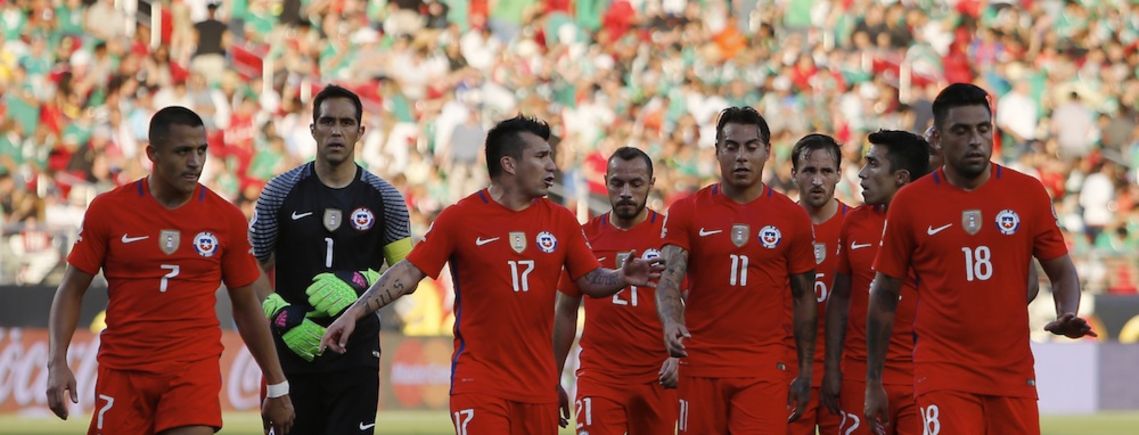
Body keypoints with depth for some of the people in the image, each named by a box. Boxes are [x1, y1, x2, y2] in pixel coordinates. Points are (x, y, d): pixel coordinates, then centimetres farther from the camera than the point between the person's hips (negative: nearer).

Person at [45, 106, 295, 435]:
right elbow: (72, 290, 4)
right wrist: (57, 363, -9)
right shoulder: (108, 210, -2)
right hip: (122, 368, 1)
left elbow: (246, 307, 10)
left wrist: (277, 387, 12)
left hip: (194, 369, -1)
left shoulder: (226, 219, 1)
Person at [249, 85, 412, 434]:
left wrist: (358, 283, -14)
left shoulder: (384, 198, 3)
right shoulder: (281, 192, 2)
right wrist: (283, 316, -10)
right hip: (293, 349, 0)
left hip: (356, 352, 0)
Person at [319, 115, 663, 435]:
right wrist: (353, 313, -11)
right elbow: (409, 272, -3)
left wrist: (622, 278, -12)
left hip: (538, 383, 4)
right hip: (478, 378, -4)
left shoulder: (560, 221, 7)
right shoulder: (460, 218, -3)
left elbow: (590, 280, 10)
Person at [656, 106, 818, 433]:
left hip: (763, 369, -1)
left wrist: (805, 374, 7)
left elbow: (804, 298, 10)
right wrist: (671, 323, -29)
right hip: (701, 365, 1)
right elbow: (669, 279, -7)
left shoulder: (791, 218, 5)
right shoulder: (687, 212, 3)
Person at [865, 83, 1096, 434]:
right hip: (943, 374, -2)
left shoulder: (1028, 194, 3)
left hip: (1013, 374, 2)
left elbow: (1062, 272, 10)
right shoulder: (910, 203, -1)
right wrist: (873, 382, 7)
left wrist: (1067, 316, -13)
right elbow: (885, 295, 6)